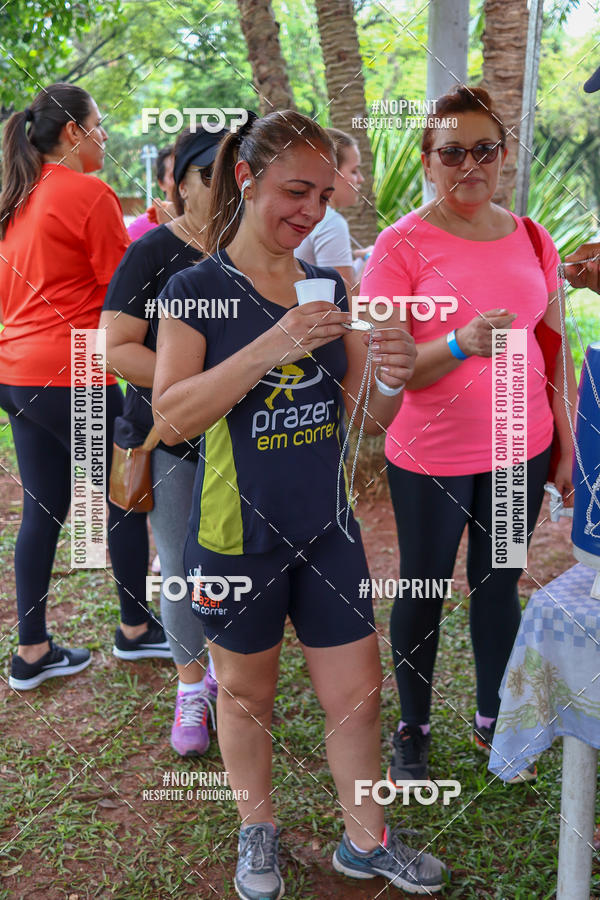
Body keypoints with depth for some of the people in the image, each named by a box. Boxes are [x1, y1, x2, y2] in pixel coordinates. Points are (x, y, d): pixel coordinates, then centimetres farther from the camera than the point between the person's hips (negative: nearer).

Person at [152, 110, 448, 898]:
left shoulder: (329, 288, 4)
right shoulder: (197, 289, -9)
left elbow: (370, 414, 7)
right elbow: (171, 417, -19)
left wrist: (393, 379, -17)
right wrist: (272, 347, -29)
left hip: (327, 529, 4)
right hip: (238, 535, -4)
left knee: (357, 691, 12)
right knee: (247, 692, 16)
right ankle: (258, 832, 41)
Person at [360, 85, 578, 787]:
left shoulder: (531, 240, 4)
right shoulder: (402, 245, -10)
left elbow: (555, 351, 11)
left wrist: (567, 447, 9)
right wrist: (461, 344, -31)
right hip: (429, 457, -4)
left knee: (499, 586, 17)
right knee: (422, 593, 10)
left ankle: (491, 718, 37)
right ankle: (413, 730, 30)